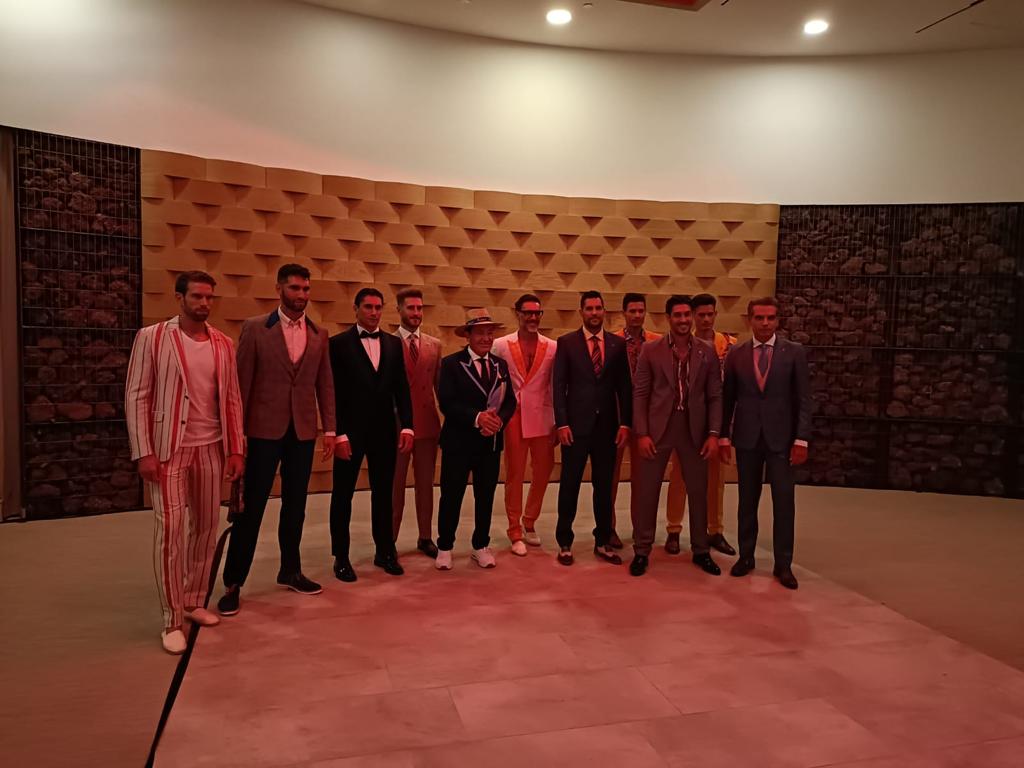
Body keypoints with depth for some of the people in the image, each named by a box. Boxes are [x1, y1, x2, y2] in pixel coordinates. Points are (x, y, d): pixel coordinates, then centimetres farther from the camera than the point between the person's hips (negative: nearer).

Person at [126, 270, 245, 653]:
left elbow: (232, 399, 9)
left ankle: (195, 602, 25)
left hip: (210, 447, 4)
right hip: (167, 447, -4)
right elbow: (136, 397, -6)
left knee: (205, 527, 9)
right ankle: (172, 619, 4)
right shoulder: (152, 337, -4)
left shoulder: (223, 344, 6)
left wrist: (235, 449, 5)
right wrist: (144, 452, -12)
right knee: (170, 529, -5)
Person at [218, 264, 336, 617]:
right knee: (252, 506, 1)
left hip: (303, 431, 4)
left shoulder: (319, 334, 8)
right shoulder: (254, 328, -3)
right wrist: (237, 431, -6)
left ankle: (290, 571, 28)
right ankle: (233, 583, 12)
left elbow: (325, 384, 9)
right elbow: (242, 381, -4)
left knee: (295, 505, 13)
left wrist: (329, 429, 5)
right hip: (265, 429, -3)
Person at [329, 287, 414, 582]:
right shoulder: (339, 343, -4)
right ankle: (341, 557, 19)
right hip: (350, 432, -4)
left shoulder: (393, 343, 8)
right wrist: (339, 433, -12)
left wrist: (406, 426, -1)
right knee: (343, 495, 7)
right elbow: (333, 392, -7)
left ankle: (385, 552, 24)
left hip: (384, 431, 4)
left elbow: (402, 388, 8)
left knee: (384, 493, 11)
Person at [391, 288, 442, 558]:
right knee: (395, 485, 7)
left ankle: (425, 538, 24)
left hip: (427, 423, 3)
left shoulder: (434, 345, 8)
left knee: (426, 484, 12)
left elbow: (440, 385, 9)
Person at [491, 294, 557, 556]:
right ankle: (515, 532, 19)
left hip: (542, 419, 2)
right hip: (513, 419, -2)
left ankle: (529, 523, 32)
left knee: (543, 473, 10)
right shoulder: (501, 345, -2)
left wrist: (558, 422, 1)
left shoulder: (553, 347, 1)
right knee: (514, 475, 5)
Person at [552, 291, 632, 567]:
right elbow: (558, 385, -3)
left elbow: (624, 386, 6)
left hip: (607, 426, 2)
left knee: (604, 486, 10)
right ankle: (565, 543, 18)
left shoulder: (618, 344, 7)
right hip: (576, 425, -2)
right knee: (570, 485, 5)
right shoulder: (566, 342, 0)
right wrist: (562, 423, -9)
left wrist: (625, 423, 0)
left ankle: (603, 542, 23)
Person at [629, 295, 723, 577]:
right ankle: (642, 551, 17)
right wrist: (642, 433, -8)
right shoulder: (651, 350, -2)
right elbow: (639, 394, -2)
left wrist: (713, 433, -4)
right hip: (657, 429, -1)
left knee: (699, 491, 11)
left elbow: (715, 396, 4)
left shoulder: (707, 352, 3)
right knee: (646, 491, 3)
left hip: (694, 430, 2)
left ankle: (701, 550, 28)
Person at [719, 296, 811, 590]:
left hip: (781, 437, -1)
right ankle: (746, 556, 23)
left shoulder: (794, 352, 0)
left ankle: (783, 564, 13)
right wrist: (724, 436, 3)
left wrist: (801, 439, -8)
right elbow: (727, 398, 7)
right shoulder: (736, 353, 4)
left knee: (784, 501, 2)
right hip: (747, 438, 1)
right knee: (747, 500, 10)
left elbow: (803, 399, -2)